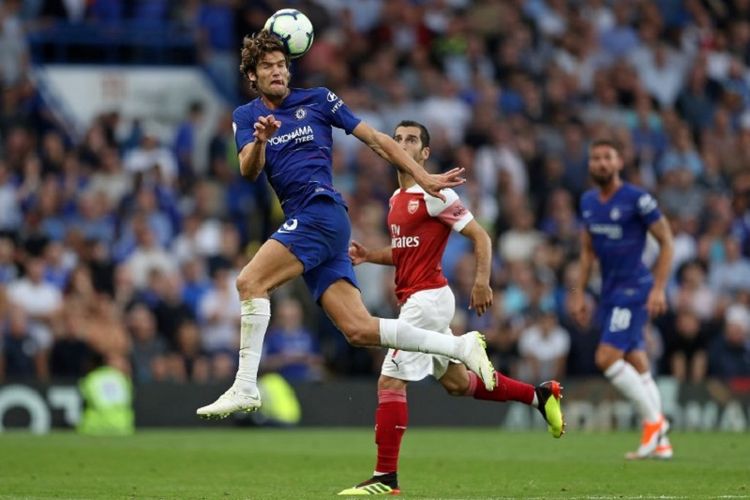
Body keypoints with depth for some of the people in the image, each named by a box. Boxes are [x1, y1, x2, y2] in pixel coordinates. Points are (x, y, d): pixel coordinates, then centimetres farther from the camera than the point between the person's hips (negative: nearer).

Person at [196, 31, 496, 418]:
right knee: (359, 330, -3)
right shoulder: (246, 117, 17)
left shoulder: (318, 100, 8)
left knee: (250, 282, -21)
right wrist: (260, 140, -22)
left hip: (321, 209, -5)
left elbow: (375, 139, 10)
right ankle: (460, 346, 4)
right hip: (302, 223, 5)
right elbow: (248, 171, 0)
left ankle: (245, 387, -20)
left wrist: (423, 177, 6)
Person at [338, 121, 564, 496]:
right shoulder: (397, 198, 15)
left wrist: (481, 281, -26)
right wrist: (368, 255, 9)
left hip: (427, 297, -10)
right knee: (457, 382, 18)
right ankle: (539, 395, 31)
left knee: (390, 381, -12)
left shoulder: (434, 194, -11)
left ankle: (386, 477, -9)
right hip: (415, 299, 10)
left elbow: (480, 236, -13)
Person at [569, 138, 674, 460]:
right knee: (637, 365, 8)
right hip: (610, 291, 7)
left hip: (635, 290, -7)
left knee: (606, 358, -18)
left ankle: (653, 419, -5)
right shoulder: (588, 202, 9)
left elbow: (666, 242, -8)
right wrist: (579, 292, 14)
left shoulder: (637, 199, -11)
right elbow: (587, 250, 19)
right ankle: (660, 443, 12)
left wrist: (658, 289, -14)